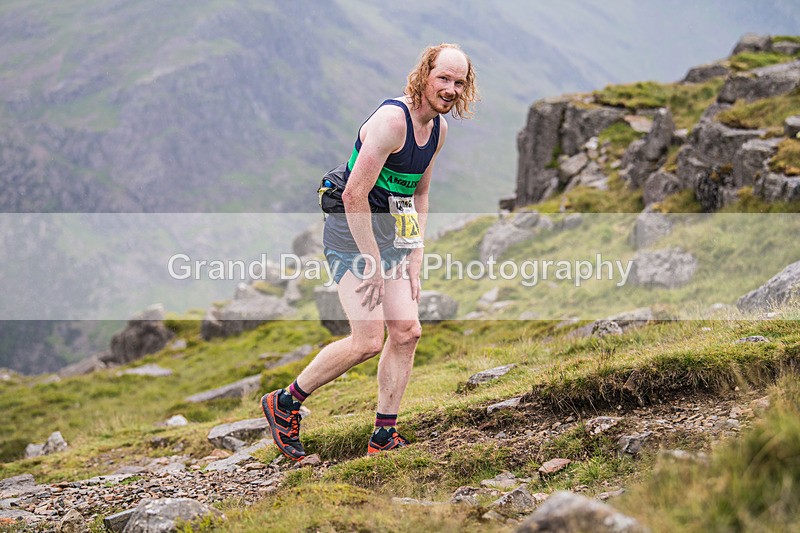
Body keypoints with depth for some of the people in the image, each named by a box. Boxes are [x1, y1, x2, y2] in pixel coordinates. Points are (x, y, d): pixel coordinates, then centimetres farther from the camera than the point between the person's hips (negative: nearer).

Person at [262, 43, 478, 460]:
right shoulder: (392, 120, -22)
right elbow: (354, 196, -24)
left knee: (406, 332, 1)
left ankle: (383, 437, 11)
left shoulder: (438, 127, 7)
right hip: (353, 236, -9)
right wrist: (373, 264, -20)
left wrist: (414, 261, 12)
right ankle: (284, 403, 6)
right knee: (368, 341, -13)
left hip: (390, 237, 9)